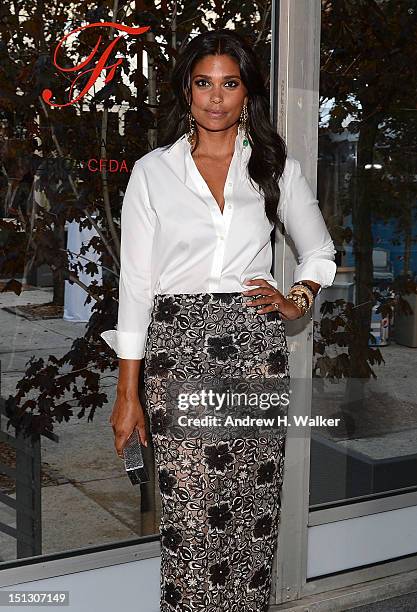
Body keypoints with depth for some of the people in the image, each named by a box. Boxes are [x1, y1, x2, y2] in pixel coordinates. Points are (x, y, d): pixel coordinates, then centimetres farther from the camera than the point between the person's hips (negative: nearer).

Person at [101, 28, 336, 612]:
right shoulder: (153, 170, 5)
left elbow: (320, 251, 23)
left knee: (252, 511, 4)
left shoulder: (277, 166, 9)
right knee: (188, 519, -2)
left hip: (256, 346, 2)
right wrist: (129, 392, 1)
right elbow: (135, 282, 3)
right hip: (178, 349, -1)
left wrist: (297, 300, 2)